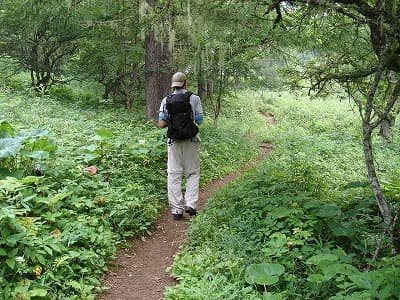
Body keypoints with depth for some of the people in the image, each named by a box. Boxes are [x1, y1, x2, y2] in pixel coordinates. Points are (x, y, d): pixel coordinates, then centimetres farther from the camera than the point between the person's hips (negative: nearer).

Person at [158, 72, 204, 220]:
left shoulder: (166, 100, 0)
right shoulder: (194, 98, -3)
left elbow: (161, 124, -3)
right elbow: (199, 120, 0)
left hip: (174, 141, 1)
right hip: (191, 140, -1)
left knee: (174, 175, 6)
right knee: (193, 173, 12)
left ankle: (176, 209, 7)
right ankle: (190, 204, 2)